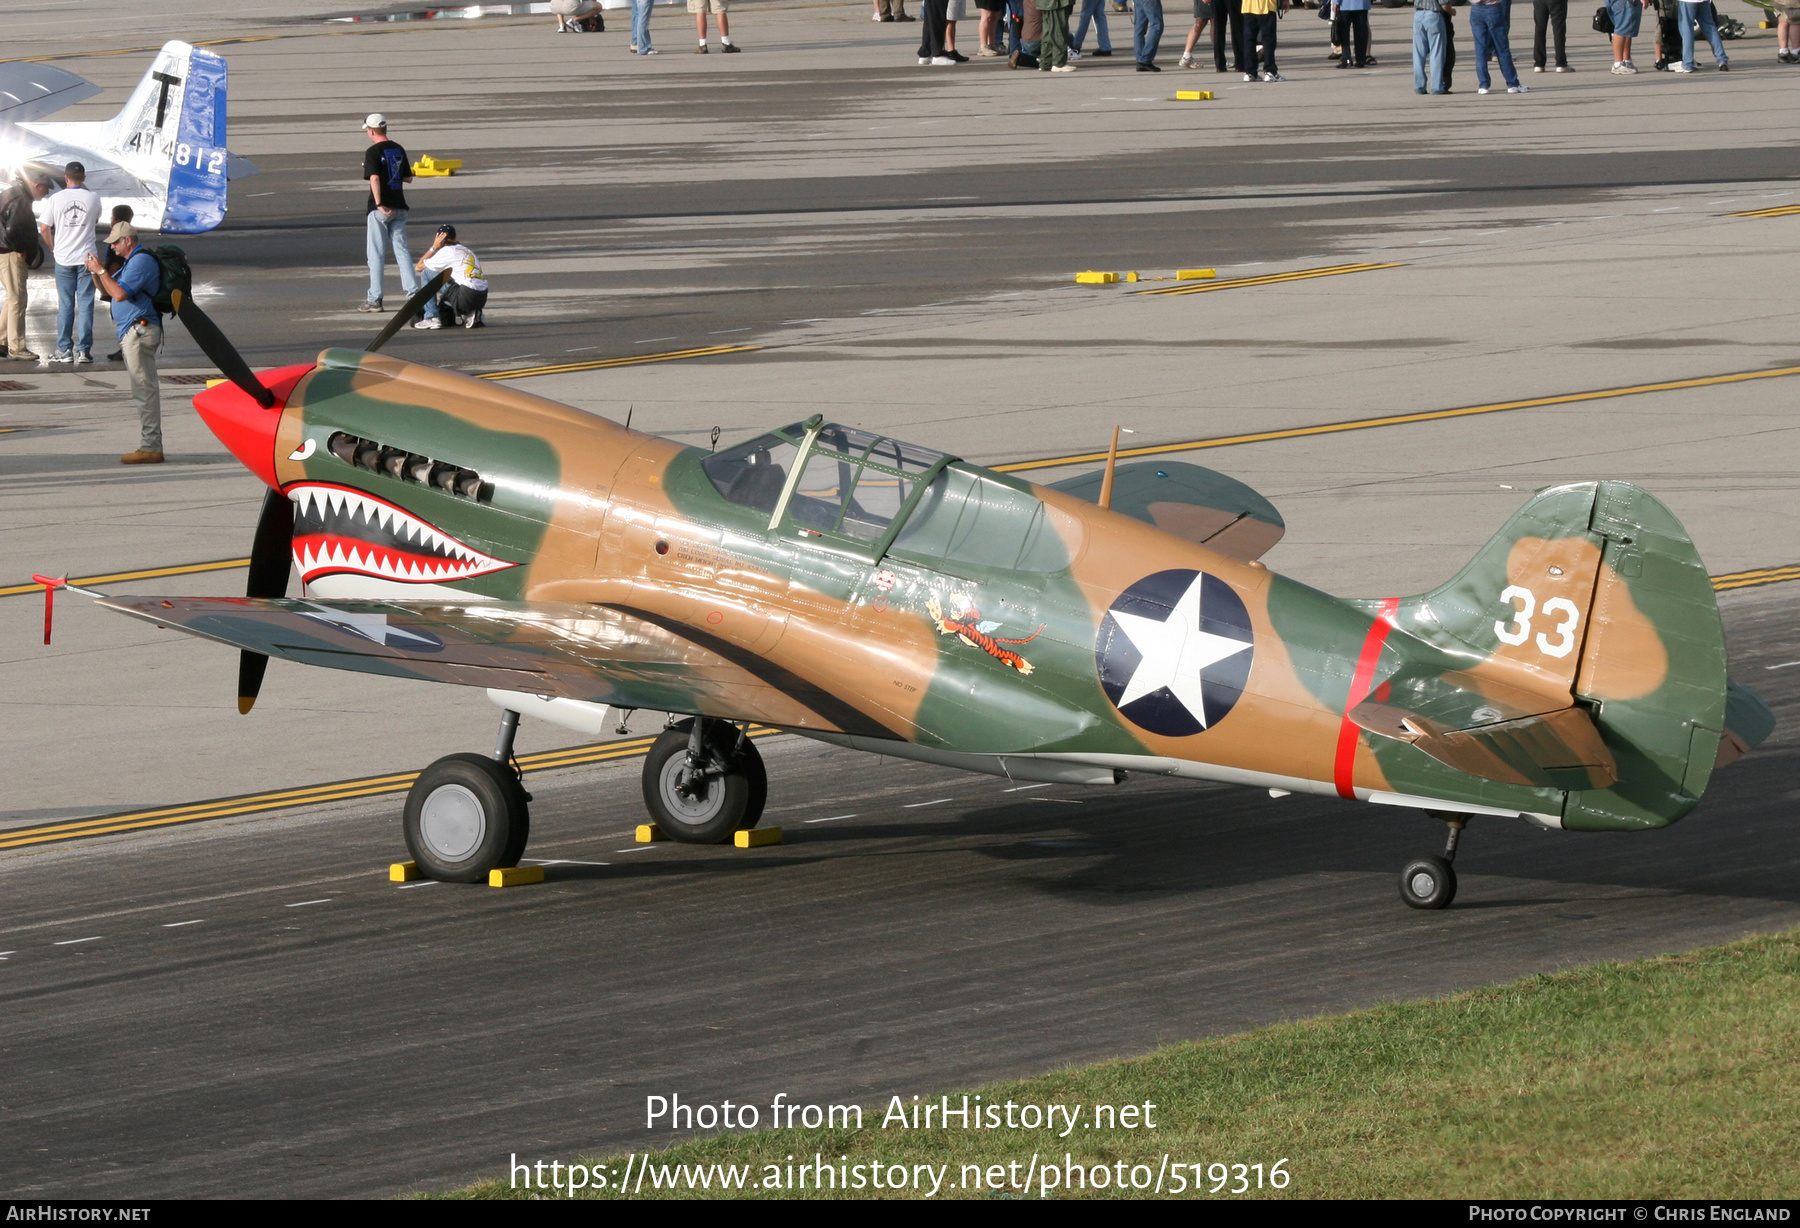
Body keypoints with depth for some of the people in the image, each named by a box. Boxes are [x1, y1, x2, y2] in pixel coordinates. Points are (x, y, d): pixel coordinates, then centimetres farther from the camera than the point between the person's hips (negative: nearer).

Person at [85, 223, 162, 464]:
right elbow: (109, 292, 24)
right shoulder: (132, 261, 22)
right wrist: (95, 272, 9)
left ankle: (150, 448, -11)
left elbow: (119, 293, -22)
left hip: (140, 331, -11)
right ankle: (150, 446, 11)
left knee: (145, 391, -10)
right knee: (145, 390, 10)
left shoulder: (141, 261, -12)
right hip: (132, 332, 11)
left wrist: (101, 270, -12)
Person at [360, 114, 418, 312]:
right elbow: (408, 178, 14)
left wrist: (379, 204, -25)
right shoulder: (398, 149, 10)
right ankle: (413, 293, 1)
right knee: (402, 250, 8)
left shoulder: (373, 152, -10)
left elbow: (374, 178, -22)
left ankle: (374, 299, 1)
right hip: (399, 207, 6)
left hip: (381, 209, -6)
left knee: (376, 253, -1)